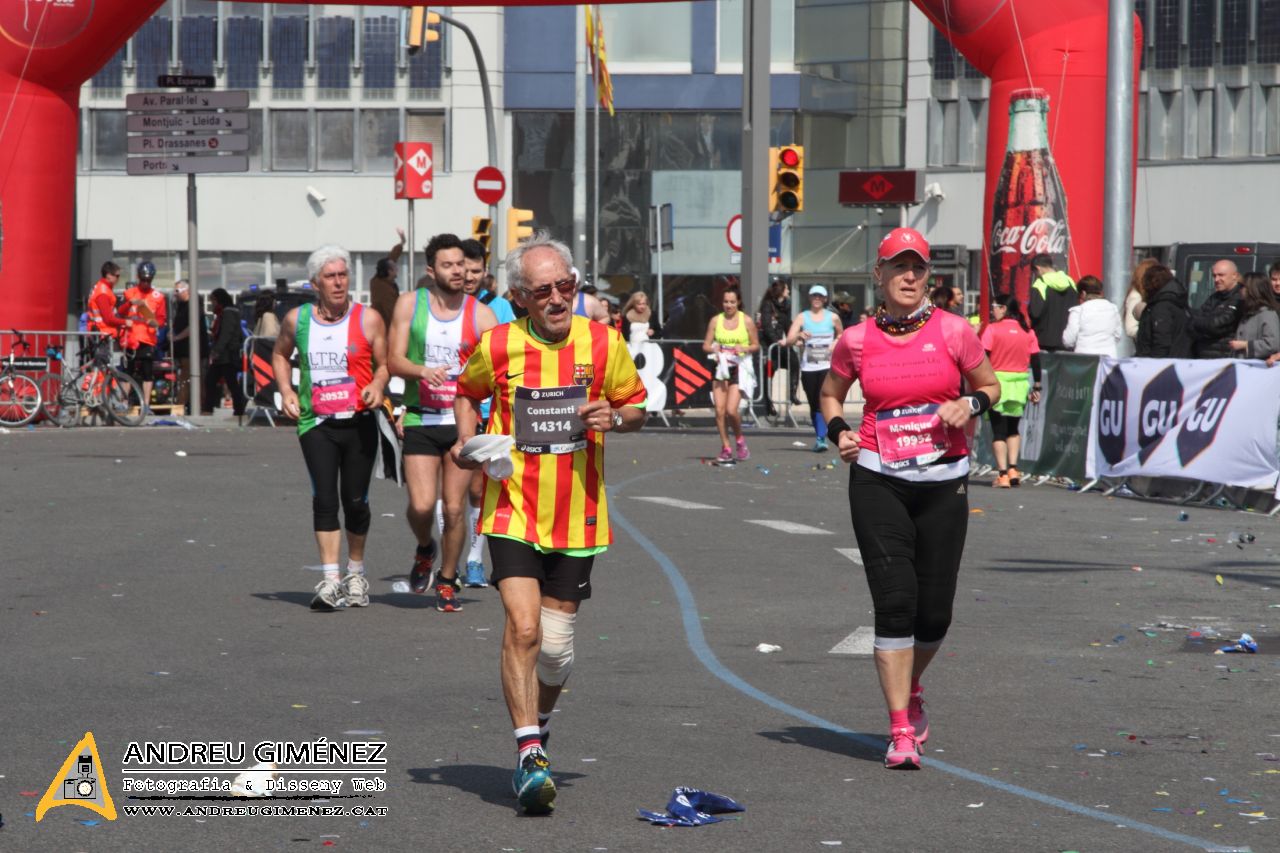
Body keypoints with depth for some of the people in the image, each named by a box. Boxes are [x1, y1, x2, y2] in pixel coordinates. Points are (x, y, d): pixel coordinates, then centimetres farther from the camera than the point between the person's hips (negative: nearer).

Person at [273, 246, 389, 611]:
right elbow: (280, 354, 22)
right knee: (324, 498, -11)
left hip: (359, 422, -1)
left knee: (355, 500, 7)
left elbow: (384, 363, 5)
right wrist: (286, 390, 6)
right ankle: (330, 580, -14)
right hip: (316, 422, 1)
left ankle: (356, 573, 27)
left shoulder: (368, 319, -1)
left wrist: (377, 385, -17)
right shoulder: (297, 320, 4)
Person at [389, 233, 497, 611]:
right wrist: (423, 371, -23)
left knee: (454, 508, 0)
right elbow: (394, 360, -3)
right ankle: (425, 549, 24)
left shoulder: (480, 314, 0)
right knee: (422, 506, -11)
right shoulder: (410, 304, 1)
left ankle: (447, 580, 20)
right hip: (420, 420, 0)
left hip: (463, 421, 0)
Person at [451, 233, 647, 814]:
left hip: (575, 518, 2)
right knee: (523, 627, -19)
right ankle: (529, 754, -15)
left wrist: (615, 418, -12)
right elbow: (468, 391, 15)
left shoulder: (603, 343, -3)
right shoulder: (497, 346, -5)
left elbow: (637, 405, 9)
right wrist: (467, 440, -1)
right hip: (512, 511, -2)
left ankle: (538, 730, 36)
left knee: (556, 644, 9)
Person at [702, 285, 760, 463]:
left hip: (738, 368, -3)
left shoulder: (746, 321, 0)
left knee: (731, 410, -14)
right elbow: (706, 345, 8)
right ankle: (726, 448, 7)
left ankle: (740, 440, 12)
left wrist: (744, 348, -14)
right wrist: (714, 348, -14)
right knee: (719, 410, -3)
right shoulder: (716, 320, 6)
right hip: (720, 367, 3)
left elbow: (756, 345, 6)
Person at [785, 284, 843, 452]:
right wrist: (799, 336, -27)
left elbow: (841, 334, 24)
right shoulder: (802, 317, 4)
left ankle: (821, 438, -20)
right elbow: (789, 341, -5)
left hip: (827, 365, -2)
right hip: (808, 367, 2)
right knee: (813, 405, 7)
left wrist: (835, 344, 3)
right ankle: (819, 436, 19)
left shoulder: (832, 317, 6)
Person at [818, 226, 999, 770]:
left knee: (934, 613, 5)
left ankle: (910, 690, 37)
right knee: (895, 603, -10)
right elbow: (830, 394, 18)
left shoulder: (953, 331, -1)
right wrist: (838, 433, 0)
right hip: (878, 481, -1)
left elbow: (990, 385, 12)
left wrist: (969, 404, -9)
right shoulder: (857, 341, 1)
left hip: (943, 481, 1)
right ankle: (901, 731, -4)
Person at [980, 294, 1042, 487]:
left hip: (997, 382, -4)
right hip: (1020, 383, 4)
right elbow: (1036, 360, 5)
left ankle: (1002, 475, -5)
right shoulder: (1027, 331, 5)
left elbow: (983, 358, -11)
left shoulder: (993, 329, -7)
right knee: (1013, 429, 18)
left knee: (998, 430, 2)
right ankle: (1013, 469, 5)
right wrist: (1036, 386, 10)